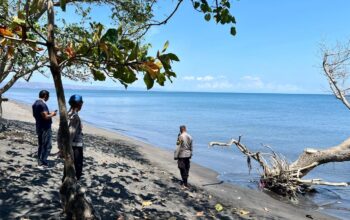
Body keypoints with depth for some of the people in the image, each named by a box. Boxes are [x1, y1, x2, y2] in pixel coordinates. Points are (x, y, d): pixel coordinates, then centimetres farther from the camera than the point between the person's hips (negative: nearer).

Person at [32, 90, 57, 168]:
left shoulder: (35, 103, 11)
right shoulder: (42, 104, -20)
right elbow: (45, 117, -25)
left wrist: (49, 113, 18)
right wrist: (52, 114, -6)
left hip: (39, 127, 10)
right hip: (45, 128, -10)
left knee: (40, 145, 15)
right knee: (47, 146, -3)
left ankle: (40, 162, 21)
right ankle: (42, 163, -1)